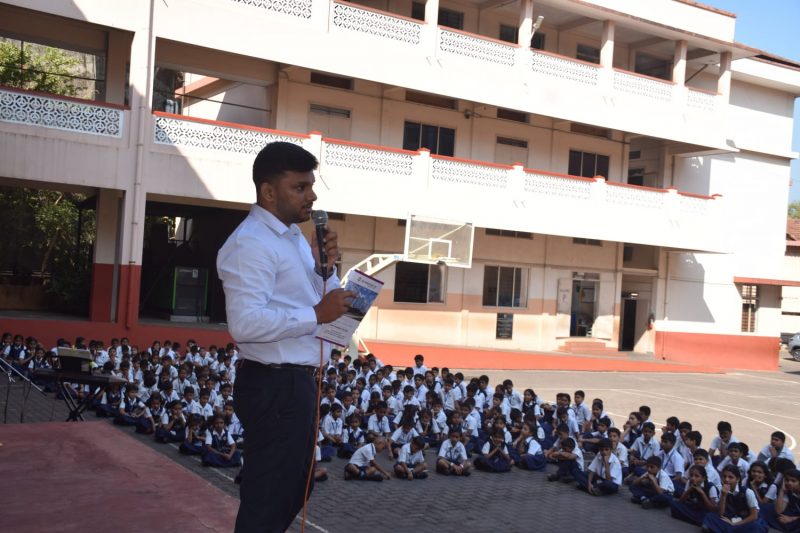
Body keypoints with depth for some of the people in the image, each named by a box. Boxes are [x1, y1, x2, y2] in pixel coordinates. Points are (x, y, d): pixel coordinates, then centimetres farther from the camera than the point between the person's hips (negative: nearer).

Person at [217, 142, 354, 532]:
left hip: (296, 383, 10)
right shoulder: (251, 243, -18)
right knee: (267, 500, 2)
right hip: (273, 386, -10)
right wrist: (316, 315, -25)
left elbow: (321, 302, 19)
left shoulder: (293, 238, 14)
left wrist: (325, 268, 0)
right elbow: (245, 323, -30)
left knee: (294, 490, 24)